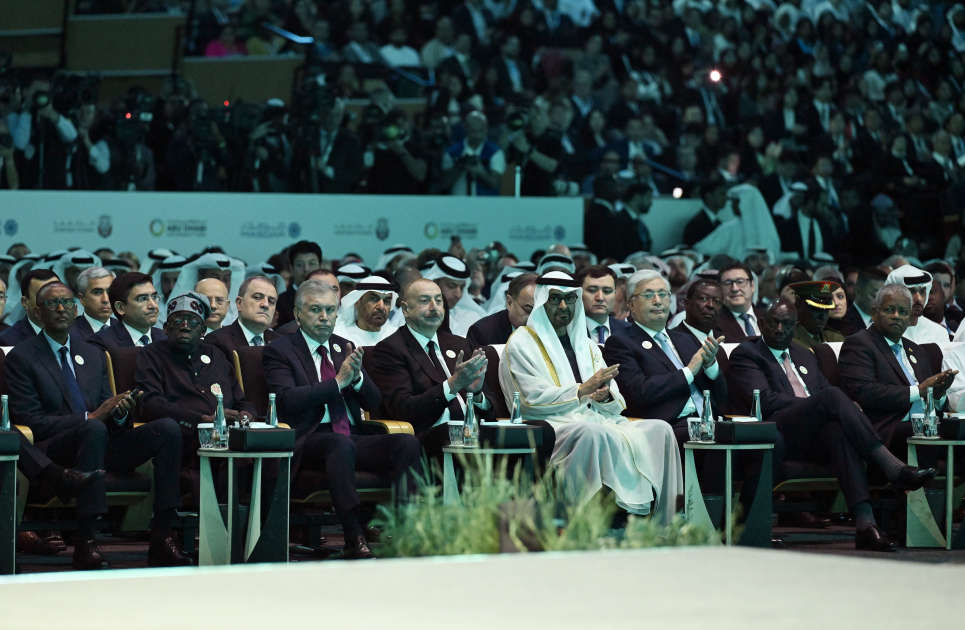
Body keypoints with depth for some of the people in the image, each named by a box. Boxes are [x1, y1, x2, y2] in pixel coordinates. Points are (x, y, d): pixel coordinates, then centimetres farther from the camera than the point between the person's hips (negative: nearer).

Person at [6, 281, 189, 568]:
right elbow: (30, 422, -8)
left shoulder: (94, 356, 22)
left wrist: (120, 413, -7)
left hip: (100, 447, 6)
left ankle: (161, 538, -24)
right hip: (52, 451, -6)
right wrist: (90, 417, -16)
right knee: (94, 429, -39)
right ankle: (84, 542, -39)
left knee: (167, 429, -18)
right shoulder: (21, 358, 3)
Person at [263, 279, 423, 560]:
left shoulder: (344, 348, 21)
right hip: (310, 440, -5)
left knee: (407, 443, -23)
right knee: (341, 444, -40)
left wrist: (357, 376, -5)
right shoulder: (279, 351, 5)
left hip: (354, 438, 5)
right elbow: (287, 400, -12)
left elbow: (373, 403, 16)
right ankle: (354, 539, -43)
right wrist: (338, 381, -14)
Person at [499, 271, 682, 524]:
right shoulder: (522, 343, 6)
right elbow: (533, 398, -8)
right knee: (594, 434, -39)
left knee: (660, 429, -18)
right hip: (553, 425, -6)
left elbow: (617, 405, 15)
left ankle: (659, 529, -25)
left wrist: (605, 395, -9)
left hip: (597, 420, 6)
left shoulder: (587, 345, 24)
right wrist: (583, 390, -13)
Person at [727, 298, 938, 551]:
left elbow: (826, 394, 24)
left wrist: (843, 408, -3)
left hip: (813, 439, 5)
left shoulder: (804, 356, 32)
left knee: (838, 430, -34)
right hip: (776, 434, -5)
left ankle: (865, 524, -50)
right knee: (832, 396, -30)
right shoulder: (745, 354, 10)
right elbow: (766, 401, -6)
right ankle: (894, 469, -37)